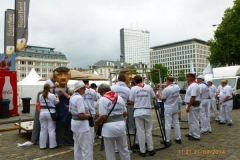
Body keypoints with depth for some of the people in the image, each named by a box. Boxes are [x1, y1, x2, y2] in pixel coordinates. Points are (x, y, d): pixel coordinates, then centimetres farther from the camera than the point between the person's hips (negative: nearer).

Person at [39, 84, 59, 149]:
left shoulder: (40, 96, 2)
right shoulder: (52, 95, -11)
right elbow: (57, 102, 1)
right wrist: (57, 97, 21)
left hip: (42, 113, 4)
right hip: (50, 113, -4)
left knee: (43, 130, 12)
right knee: (51, 130, 4)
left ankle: (42, 145, 18)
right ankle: (52, 145, 11)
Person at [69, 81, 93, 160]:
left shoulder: (72, 97, 9)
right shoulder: (79, 98, -21)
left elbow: (70, 111, 19)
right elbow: (82, 115, -26)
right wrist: (89, 115, -9)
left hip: (75, 123, 10)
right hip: (81, 124, -10)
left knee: (77, 146, 20)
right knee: (87, 148, 0)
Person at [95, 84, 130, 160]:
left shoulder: (103, 99, -9)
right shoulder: (119, 97, 8)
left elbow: (103, 116, -16)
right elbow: (125, 114, 11)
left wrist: (96, 122, 1)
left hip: (109, 127, -5)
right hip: (121, 125, 5)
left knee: (110, 151, 11)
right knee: (124, 149, 19)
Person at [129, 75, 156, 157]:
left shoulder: (133, 88, -3)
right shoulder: (148, 87, 3)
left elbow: (131, 101, -2)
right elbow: (154, 97, 12)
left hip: (138, 112, -1)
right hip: (147, 111, 2)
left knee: (140, 132, 5)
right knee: (148, 131, 11)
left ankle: (142, 151, 12)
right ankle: (151, 150, 20)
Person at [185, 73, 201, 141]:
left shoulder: (194, 85, -19)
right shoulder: (192, 85, 14)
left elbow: (193, 97, -26)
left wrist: (188, 106, -25)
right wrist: (188, 106, 21)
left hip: (193, 105, -11)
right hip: (191, 105, 11)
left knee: (194, 121, -2)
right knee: (190, 120, 18)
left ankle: (196, 136, 7)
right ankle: (191, 133, 30)